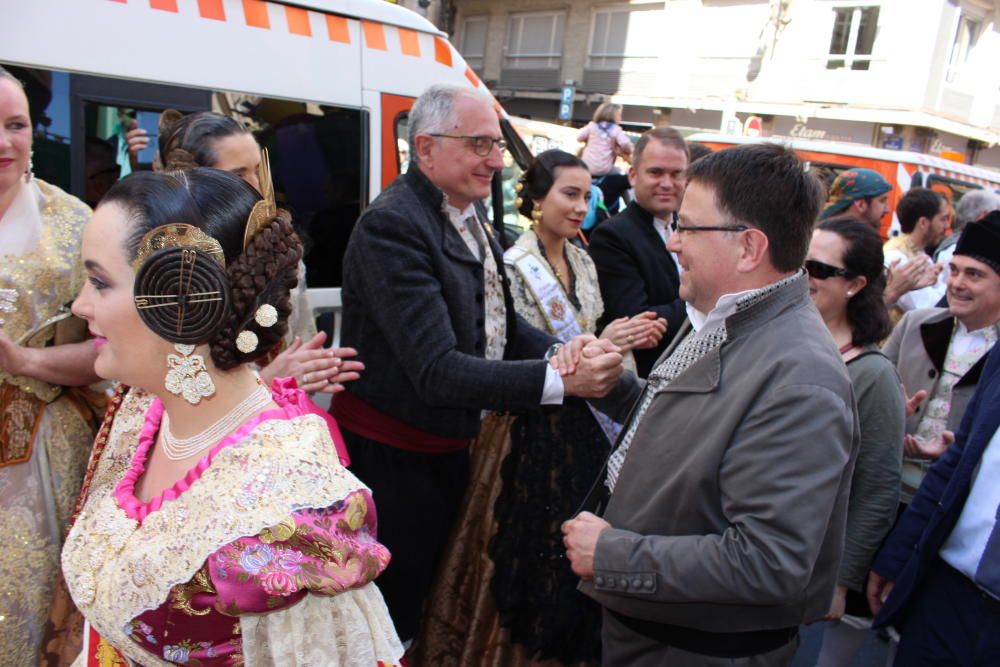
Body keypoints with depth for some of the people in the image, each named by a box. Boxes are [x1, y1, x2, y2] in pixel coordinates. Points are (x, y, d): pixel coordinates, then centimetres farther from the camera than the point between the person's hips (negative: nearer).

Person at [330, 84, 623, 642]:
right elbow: (437, 371, -30)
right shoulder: (391, 226, -24)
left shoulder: (468, 216, 4)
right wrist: (561, 381, -33)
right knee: (396, 617, 10)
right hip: (392, 456, -8)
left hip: (449, 447, 8)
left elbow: (501, 322, 10)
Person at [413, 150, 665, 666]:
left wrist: (630, 336, -4)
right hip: (532, 429, -6)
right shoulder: (513, 266, -15)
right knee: (530, 543, 6)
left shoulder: (583, 262, 7)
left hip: (581, 424, 7)